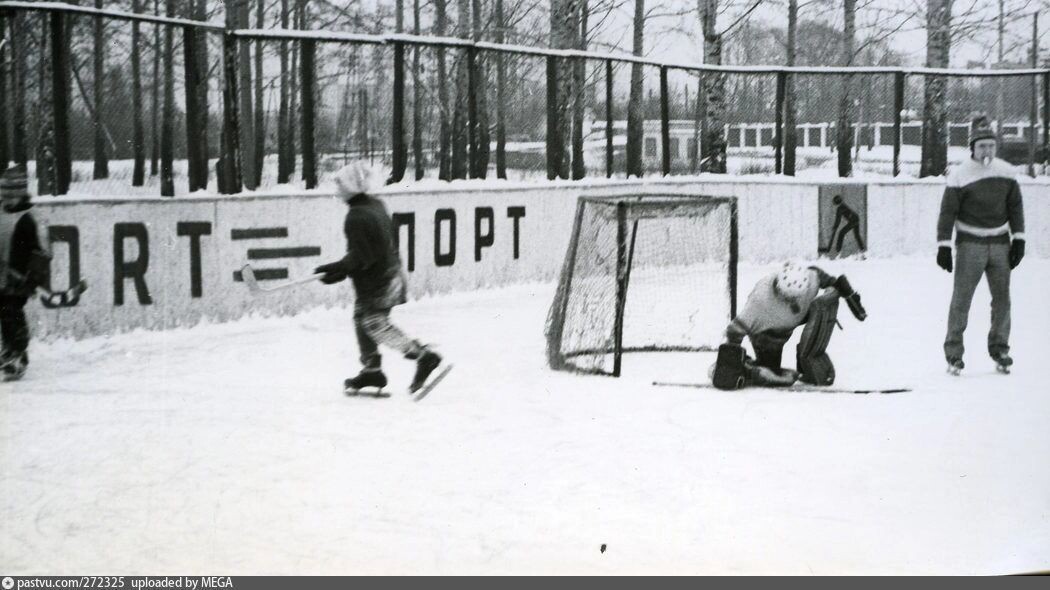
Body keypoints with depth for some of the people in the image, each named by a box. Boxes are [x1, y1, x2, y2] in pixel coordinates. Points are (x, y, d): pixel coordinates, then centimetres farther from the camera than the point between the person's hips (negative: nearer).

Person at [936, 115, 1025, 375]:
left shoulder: (1006, 171, 3)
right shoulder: (960, 174, -9)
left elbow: (1015, 205, 11)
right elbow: (948, 211, -8)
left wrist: (1018, 239, 6)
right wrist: (943, 245, -11)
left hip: (1000, 243, 4)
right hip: (970, 244, -4)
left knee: (1002, 297, 7)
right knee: (961, 297, -5)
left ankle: (999, 349, 19)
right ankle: (953, 352, 1)